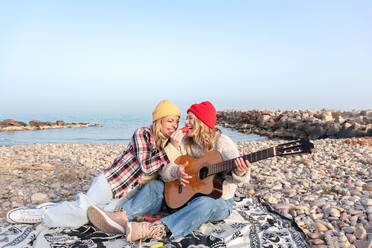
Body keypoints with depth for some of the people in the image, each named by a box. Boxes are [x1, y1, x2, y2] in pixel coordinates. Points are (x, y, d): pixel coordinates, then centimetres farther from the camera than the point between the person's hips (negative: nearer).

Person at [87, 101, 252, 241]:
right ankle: (121, 218, -30)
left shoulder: (222, 142, -14)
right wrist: (175, 172, -29)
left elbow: (242, 178, -22)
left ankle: (154, 230, -52)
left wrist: (240, 172, -47)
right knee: (155, 186, -11)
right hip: (187, 194, 5)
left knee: (204, 204, -39)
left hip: (219, 201, -5)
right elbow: (164, 170, -5)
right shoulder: (185, 143, 2)